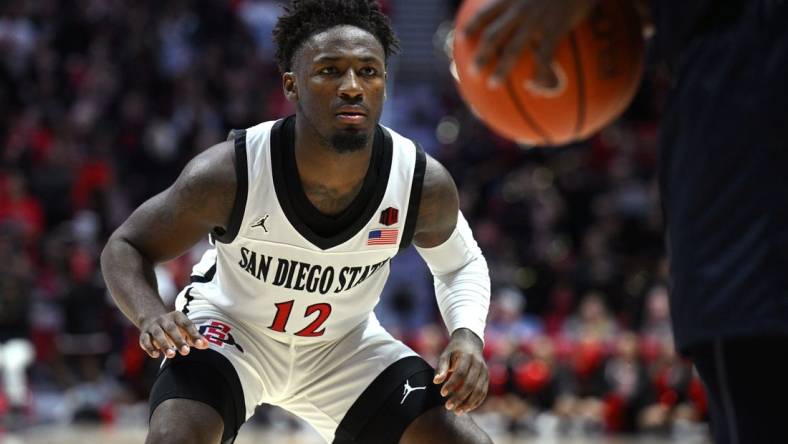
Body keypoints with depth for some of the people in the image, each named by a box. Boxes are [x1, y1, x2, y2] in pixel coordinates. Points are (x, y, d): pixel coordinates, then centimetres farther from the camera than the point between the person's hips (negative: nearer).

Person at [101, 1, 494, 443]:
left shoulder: (425, 186, -24)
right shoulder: (226, 174, -31)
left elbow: (461, 262, 0)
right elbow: (126, 247, -15)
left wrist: (468, 335, -20)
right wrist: (151, 315, -36)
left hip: (344, 343, 3)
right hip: (230, 328, -3)